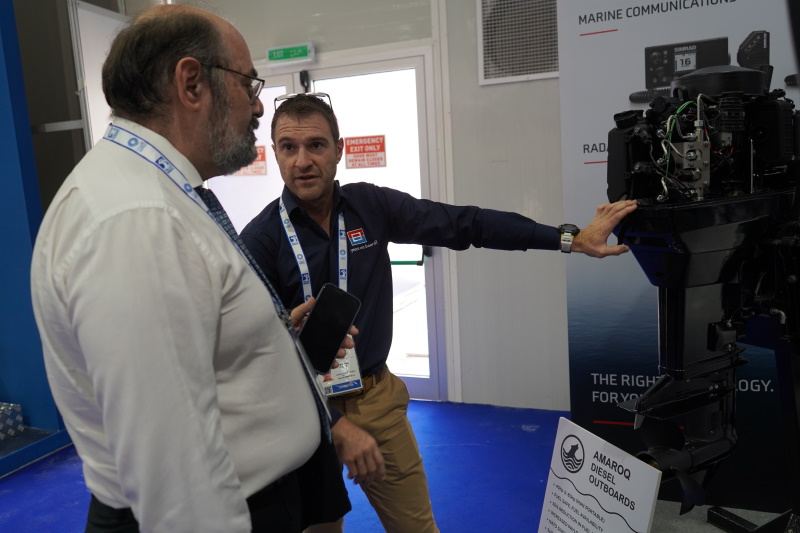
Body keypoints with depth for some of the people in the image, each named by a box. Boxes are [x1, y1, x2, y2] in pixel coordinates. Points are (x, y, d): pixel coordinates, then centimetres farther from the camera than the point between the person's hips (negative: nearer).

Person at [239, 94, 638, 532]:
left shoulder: (370, 206, -5)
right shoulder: (260, 240, -14)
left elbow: (465, 224, -7)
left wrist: (573, 238, -9)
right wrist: (332, 426, -23)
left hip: (377, 396, 3)